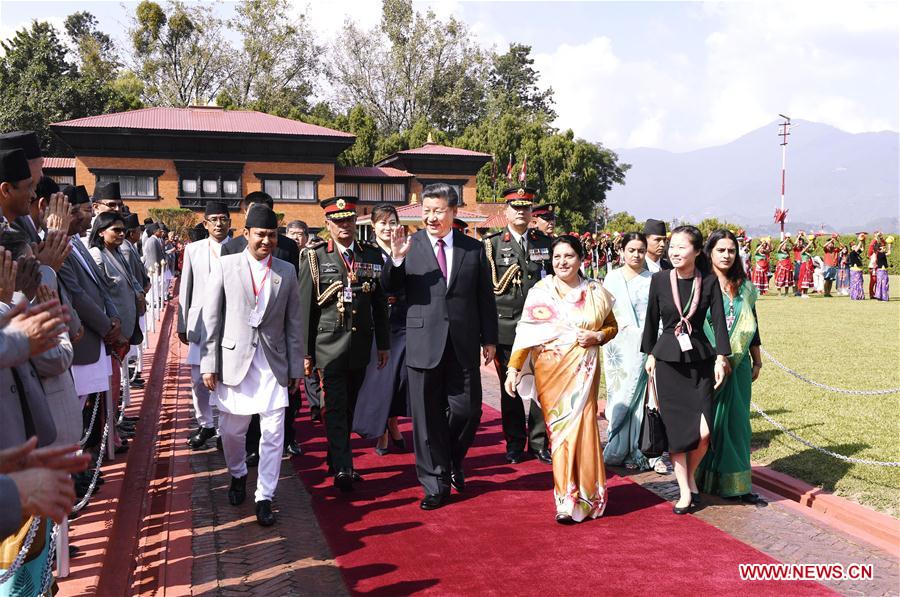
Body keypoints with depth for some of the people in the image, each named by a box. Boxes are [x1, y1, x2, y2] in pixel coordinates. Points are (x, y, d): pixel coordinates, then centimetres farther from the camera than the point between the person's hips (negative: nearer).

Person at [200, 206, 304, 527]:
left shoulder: (287, 271, 4)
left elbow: (294, 322, 7)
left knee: (273, 433, -1)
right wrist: (209, 364, -4)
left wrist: (296, 367, 5)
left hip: (273, 364, 1)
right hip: (234, 360, -1)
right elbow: (211, 318, -1)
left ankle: (264, 497, 13)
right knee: (232, 430, 11)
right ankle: (238, 474, 41)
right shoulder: (225, 266, -1)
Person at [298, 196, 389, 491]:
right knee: (336, 407, -6)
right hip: (330, 343, -3)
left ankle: (336, 458, 29)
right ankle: (343, 469, -5)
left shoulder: (372, 255, 7)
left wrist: (383, 343, 9)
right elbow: (305, 307, -2)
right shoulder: (315, 256, -1)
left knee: (350, 406, 13)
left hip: (361, 343, 4)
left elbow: (380, 303, 11)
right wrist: (305, 351, -4)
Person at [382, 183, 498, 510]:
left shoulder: (474, 249, 5)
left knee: (468, 410, 4)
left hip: (464, 346, 1)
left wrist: (489, 339, 7)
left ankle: (453, 460, 34)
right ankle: (436, 484, 21)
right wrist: (396, 258, -22)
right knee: (427, 418, 6)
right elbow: (389, 287, -4)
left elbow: (486, 298, 9)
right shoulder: (410, 246, 0)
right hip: (424, 345, -1)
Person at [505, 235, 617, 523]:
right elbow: (526, 332, -4)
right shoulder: (540, 291, 0)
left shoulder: (594, 291, 6)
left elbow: (612, 325, 16)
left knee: (580, 426, -3)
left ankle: (575, 499, 12)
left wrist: (597, 336, -6)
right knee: (560, 429, 3)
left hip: (583, 371, 1)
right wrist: (513, 368, -12)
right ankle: (567, 498, 16)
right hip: (550, 371, -1)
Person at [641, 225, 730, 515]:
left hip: (700, 359, 0)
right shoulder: (659, 280, -3)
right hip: (668, 360, 0)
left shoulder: (709, 281, -3)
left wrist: (721, 357, -7)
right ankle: (685, 490, 17)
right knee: (676, 428, 2)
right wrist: (650, 354, 9)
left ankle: (690, 476, 23)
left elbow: (719, 320, -2)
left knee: (704, 431, -6)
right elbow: (651, 319, 6)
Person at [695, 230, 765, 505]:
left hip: (738, 365, 5)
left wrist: (757, 360, 15)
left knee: (736, 419, 8)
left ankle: (736, 483, 15)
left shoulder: (744, 287, 10)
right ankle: (704, 479, 12)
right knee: (708, 419, 1)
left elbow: (752, 326, 15)